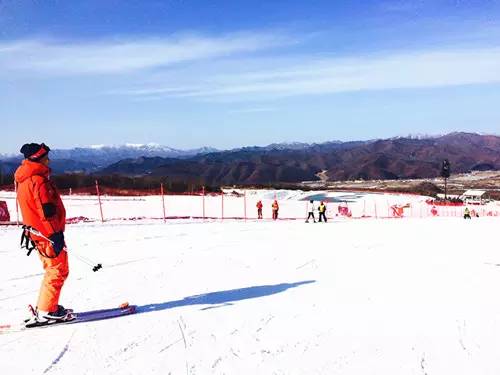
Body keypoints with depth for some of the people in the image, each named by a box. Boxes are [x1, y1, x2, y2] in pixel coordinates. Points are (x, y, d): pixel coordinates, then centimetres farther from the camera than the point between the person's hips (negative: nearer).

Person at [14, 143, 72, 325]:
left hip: (38, 233, 10)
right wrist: (55, 234, -22)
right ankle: (46, 312, 3)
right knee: (58, 271, -2)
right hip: (49, 234, -10)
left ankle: (43, 309, 23)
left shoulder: (24, 180, 15)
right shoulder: (39, 180, -17)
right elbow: (46, 210, -23)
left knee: (53, 271, 18)